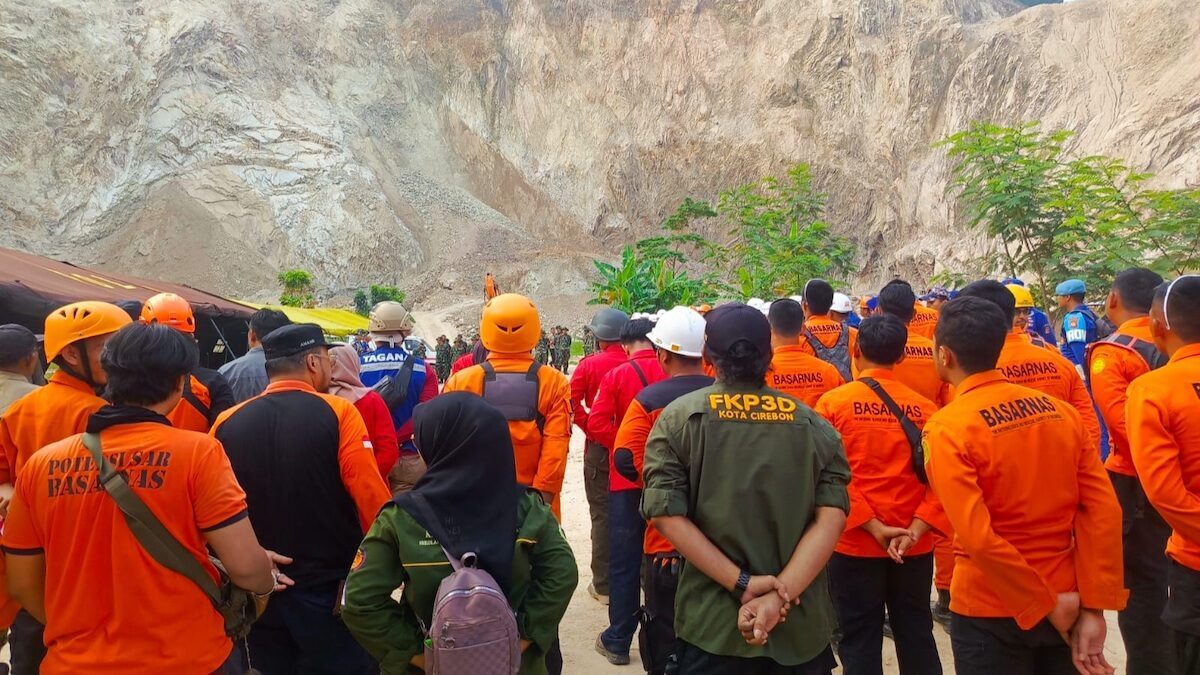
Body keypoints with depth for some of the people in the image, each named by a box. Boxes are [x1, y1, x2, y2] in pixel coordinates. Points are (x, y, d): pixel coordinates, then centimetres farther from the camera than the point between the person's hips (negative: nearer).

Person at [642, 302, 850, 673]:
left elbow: (665, 513, -13)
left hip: (713, 622, -2)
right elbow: (832, 517, -10)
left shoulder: (679, 418, -5)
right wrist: (781, 595, -15)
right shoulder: (815, 426, -1)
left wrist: (741, 582, -13)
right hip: (802, 625, 2)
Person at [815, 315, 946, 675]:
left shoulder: (833, 403, -7)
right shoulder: (925, 407, -1)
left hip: (855, 542, -2)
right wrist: (915, 529, -10)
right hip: (914, 546, 3)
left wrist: (872, 526, -12)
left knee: (860, 641, 9)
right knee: (916, 635, 17)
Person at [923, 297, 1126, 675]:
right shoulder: (1060, 411, -2)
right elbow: (1104, 512, -5)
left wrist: (1048, 605, -12)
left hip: (991, 613, -4)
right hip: (1068, 605, 5)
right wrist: (1094, 608, -4)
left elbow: (978, 537, -24)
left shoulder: (946, 428, -18)